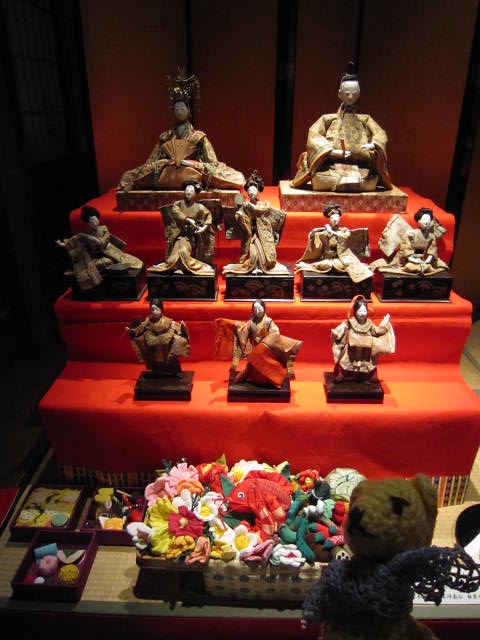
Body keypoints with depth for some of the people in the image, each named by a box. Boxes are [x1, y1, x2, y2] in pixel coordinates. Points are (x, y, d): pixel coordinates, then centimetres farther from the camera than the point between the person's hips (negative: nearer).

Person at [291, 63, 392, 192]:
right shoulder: (328, 119, 15)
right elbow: (313, 135, 0)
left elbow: (380, 135, 6)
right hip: (332, 166, -1)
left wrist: (373, 145, -20)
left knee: (371, 181, -29)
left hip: (361, 168, 1)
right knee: (321, 180, -32)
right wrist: (331, 151, -17)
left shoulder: (365, 119, 19)